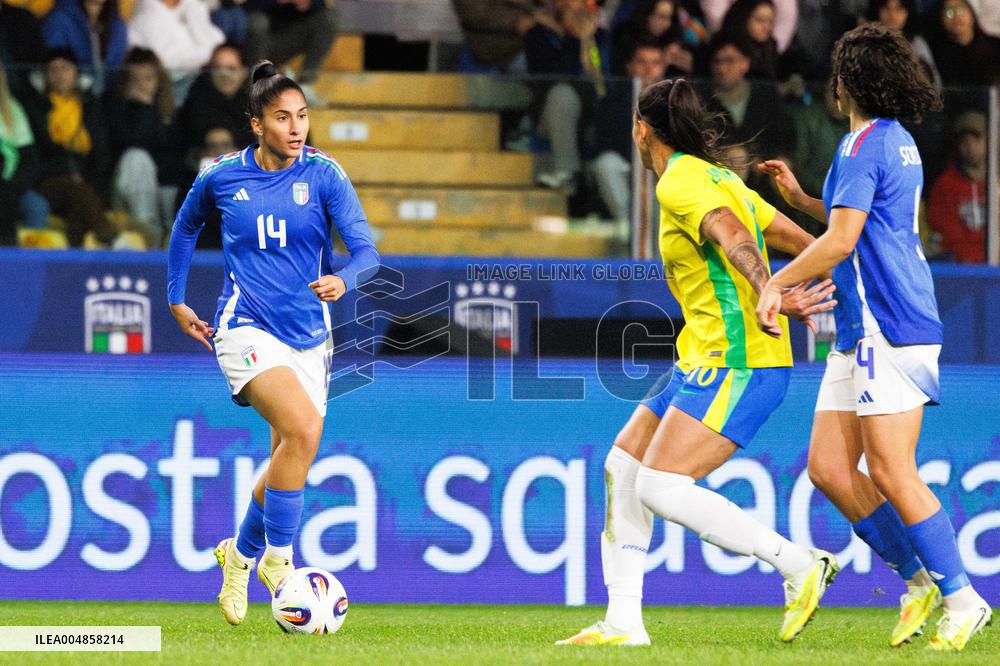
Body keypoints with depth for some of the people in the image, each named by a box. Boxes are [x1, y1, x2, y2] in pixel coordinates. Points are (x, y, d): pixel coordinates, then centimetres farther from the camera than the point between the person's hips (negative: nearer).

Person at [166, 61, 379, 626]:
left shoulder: (324, 176, -5)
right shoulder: (222, 178, -2)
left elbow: (367, 251, -14)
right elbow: (186, 227, 20)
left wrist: (342, 281, -35)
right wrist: (176, 300, 18)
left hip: (308, 334, 3)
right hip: (247, 328, -3)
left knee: (293, 463, 7)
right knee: (303, 428, -27)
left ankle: (241, 554, 35)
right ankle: (277, 557, -14)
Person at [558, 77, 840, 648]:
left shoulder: (681, 183, -11)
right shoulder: (722, 179, 18)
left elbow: (733, 237, -30)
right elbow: (804, 243, 19)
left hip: (735, 363, -10)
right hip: (707, 360, 10)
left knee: (660, 487, -15)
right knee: (623, 466, 10)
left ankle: (800, 564, -9)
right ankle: (624, 622, 10)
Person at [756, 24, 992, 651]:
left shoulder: (864, 145, -12)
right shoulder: (900, 142, 18)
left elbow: (841, 241, -19)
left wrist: (776, 284, -13)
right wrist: (800, 197, 28)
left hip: (890, 333, -10)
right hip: (861, 334, 10)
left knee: (892, 473, -10)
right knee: (829, 468, 6)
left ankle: (962, 599, -6)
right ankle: (920, 578, 10)